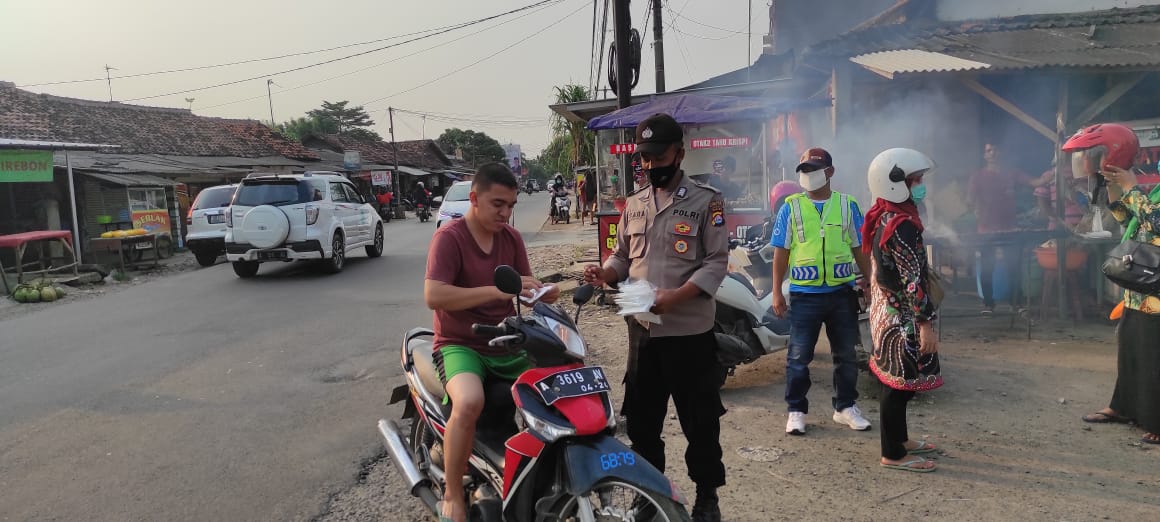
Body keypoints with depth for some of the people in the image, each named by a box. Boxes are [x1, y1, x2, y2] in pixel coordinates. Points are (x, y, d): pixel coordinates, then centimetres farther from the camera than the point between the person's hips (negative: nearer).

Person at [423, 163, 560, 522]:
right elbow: (433, 296, -25)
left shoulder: (511, 237, 7)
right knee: (469, 403, -35)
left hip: (508, 345, 7)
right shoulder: (449, 237, -13)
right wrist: (498, 291, -32)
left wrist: (544, 294, -17)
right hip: (461, 345, -6)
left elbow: (525, 286, 8)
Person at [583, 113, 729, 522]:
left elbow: (716, 261, -10)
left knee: (700, 420, 6)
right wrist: (605, 273, -7)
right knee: (641, 418, 14)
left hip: (689, 331, -5)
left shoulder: (706, 200, -4)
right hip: (642, 330, 5)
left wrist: (676, 296, -23)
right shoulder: (634, 205, 12)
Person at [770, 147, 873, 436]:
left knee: (846, 355, 11)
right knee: (798, 357, 2)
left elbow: (860, 249, 10)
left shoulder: (847, 205, 5)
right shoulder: (791, 207, 1)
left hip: (842, 293, 2)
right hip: (805, 295, -2)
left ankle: (845, 407, 26)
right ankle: (796, 411, 13)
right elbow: (781, 253, 1)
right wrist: (777, 292, -3)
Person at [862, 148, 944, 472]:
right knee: (900, 382, -2)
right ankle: (893, 454, 7)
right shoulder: (902, 224, -20)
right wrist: (926, 322, -22)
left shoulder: (883, 217, 10)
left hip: (886, 309, 10)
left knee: (896, 380, 18)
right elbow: (912, 279, -24)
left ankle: (899, 439, 31)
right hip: (902, 316, -10)